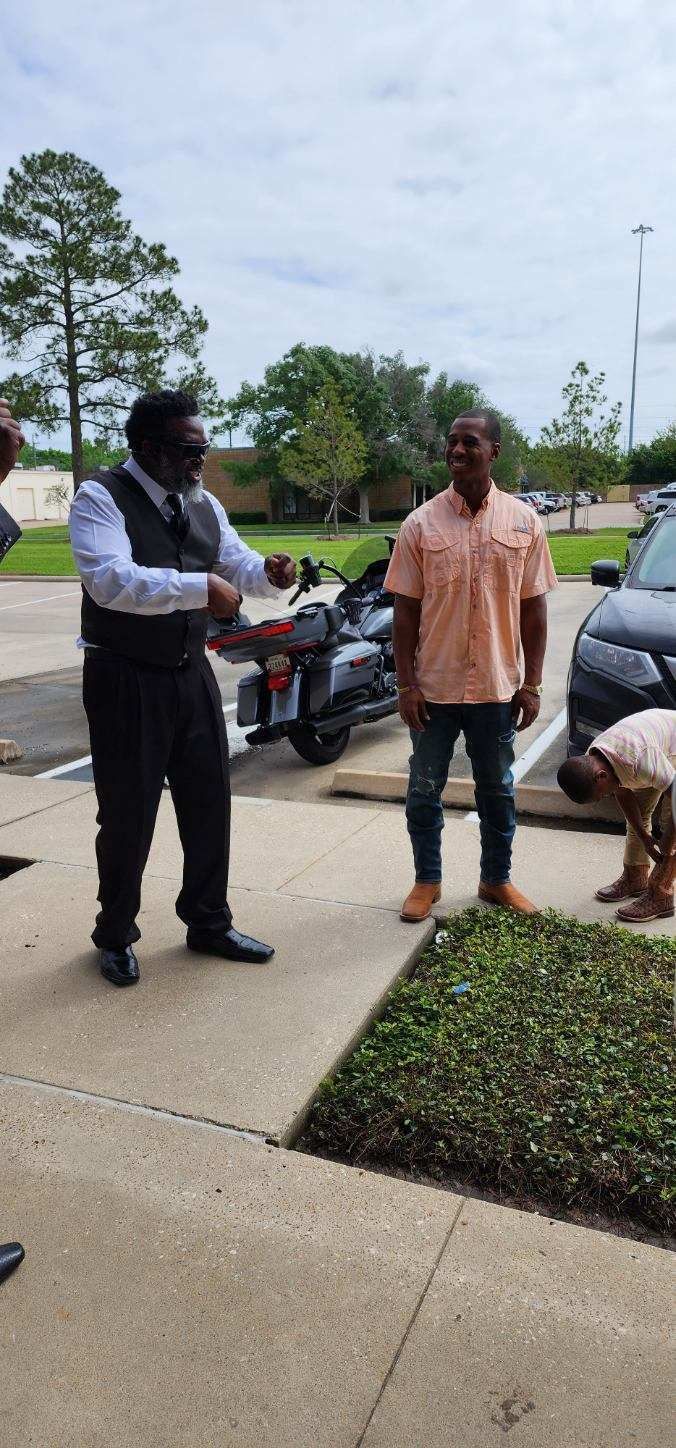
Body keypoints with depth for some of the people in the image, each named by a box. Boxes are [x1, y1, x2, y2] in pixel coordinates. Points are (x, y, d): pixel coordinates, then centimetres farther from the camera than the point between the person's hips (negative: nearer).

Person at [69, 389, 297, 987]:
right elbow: (110, 580, -28)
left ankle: (209, 922, 32)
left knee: (209, 802, 13)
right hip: (125, 680, -6)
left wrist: (269, 571, -8)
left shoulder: (203, 503, 9)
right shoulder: (101, 498, -13)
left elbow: (238, 564, 15)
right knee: (129, 814, 4)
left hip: (191, 673, 7)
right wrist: (200, 587, -31)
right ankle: (116, 936, 27)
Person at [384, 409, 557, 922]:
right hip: (434, 687, -1)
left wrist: (532, 684, -1)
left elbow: (534, 609, 3)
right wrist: (407, 685, -7)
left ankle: (497, 880, 32)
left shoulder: (524, 521, 0)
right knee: (424, 790, 10)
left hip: (498, 687, 1)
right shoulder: (421, 523, -3)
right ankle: (427, 880, 28)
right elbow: (406, 611, -2)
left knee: (498, 791, 14)